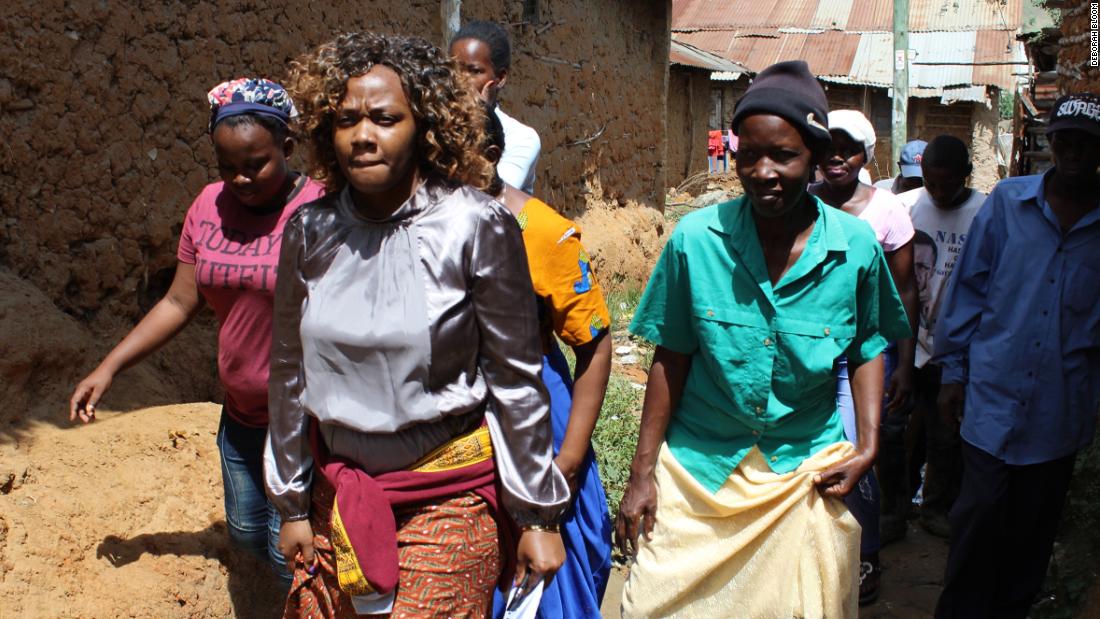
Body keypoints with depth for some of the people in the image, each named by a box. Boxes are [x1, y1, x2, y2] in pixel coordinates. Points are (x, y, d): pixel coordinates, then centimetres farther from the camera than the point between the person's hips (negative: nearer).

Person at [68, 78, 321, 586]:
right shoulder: (210, 206, 1)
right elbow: (179, 303, 6)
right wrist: (109, 368, 4)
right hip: (241, 414, 7)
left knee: (288, 549, 0)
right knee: (246, 533, 21)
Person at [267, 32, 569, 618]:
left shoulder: (477, 227, -14)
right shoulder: (309, 230, -2)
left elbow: (515, 379, -8)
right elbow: (289, 373, 7)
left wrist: (537, 516, -4)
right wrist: (292, 504, 11)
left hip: (447, 499, -4)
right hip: (337, 495, 4)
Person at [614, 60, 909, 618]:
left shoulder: (855, 247, -9)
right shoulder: (696, 237, -11)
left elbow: (867, 349, 7)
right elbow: (670, 358, -4)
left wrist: (868, 446, -5)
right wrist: (642, 474, -2)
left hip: (806, 477, 1)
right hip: (697, 472, 0)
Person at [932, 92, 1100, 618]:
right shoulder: (1008, 200, 0)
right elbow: (968, 287, 4)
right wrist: (953, 371, 3)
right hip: (994, 394, -1)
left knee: (1033, 526, 14)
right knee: (979, 515, 0)